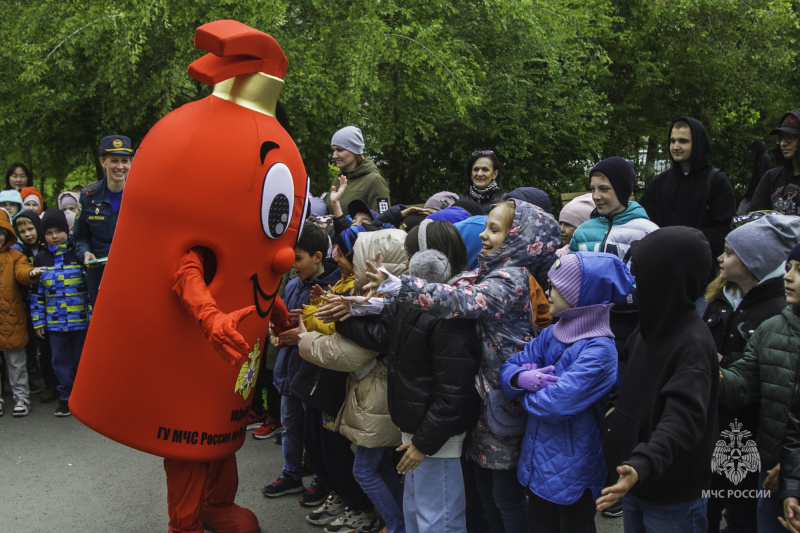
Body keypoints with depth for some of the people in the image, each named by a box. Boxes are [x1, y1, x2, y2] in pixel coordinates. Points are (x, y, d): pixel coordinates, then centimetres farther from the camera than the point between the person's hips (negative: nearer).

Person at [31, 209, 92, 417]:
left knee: (82, 360, 6)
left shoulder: (78, 254, -1)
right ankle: (66, 397, 21)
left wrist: (93, 315, -5)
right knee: (61, 361, 8)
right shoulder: (41, 258, 7)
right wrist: (38, 322, 6)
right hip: (55, 323, 3)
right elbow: (37, 293, 10)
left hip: (81, 321, -2)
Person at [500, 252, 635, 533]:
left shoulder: (599, 351, -22)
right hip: (537, 463, 7)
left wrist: (524, 389, -10)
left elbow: (554, 403, -29)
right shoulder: (551, 335, 1)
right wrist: (520, 378, -21)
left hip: (572, 473, -7)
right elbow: (508, 369, 1)